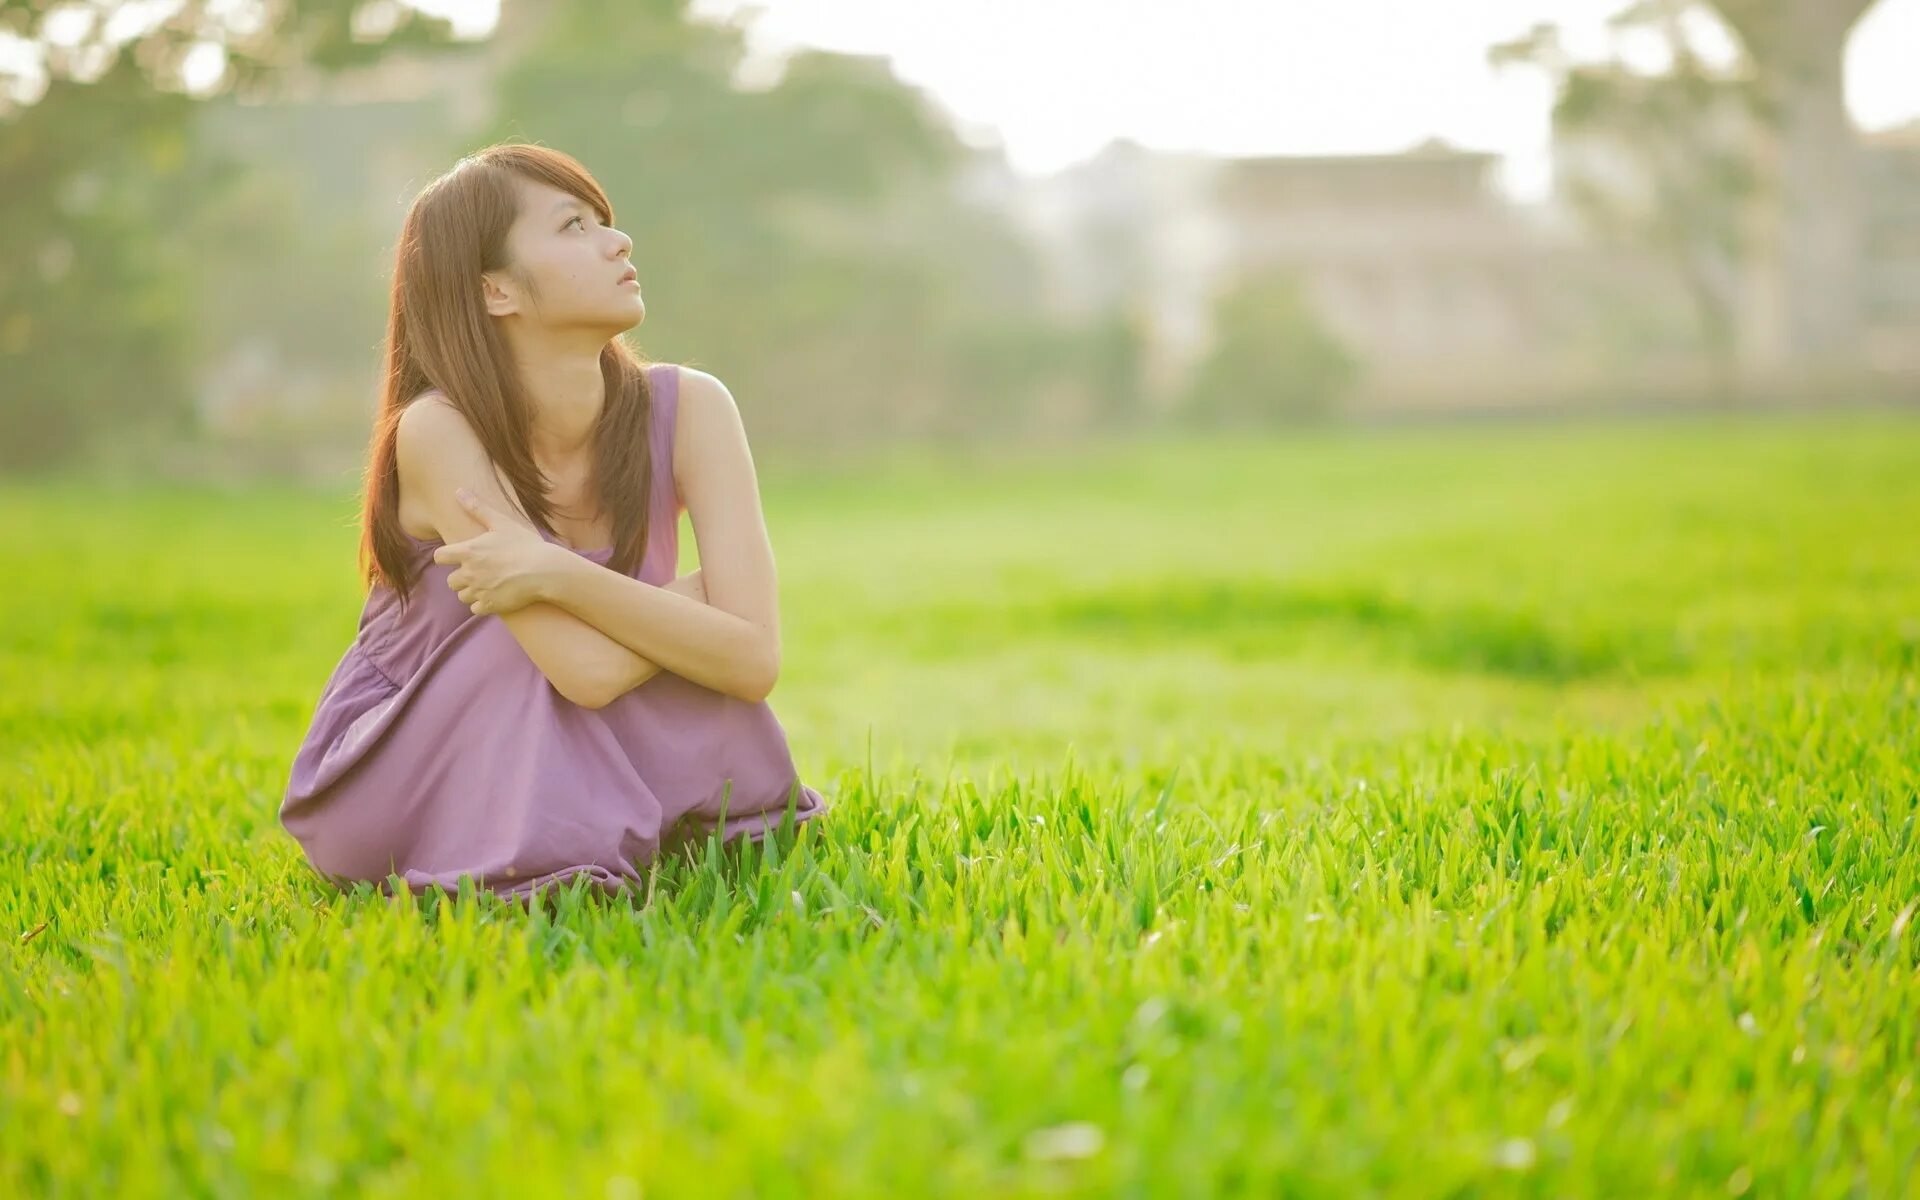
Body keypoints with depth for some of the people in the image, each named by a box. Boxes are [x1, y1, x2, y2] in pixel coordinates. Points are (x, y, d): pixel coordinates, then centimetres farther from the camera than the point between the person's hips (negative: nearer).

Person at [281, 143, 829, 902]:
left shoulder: (687, 409, -14)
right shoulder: (440, 430, -26)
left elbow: (754, 657, -25)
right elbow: (586, 670, -34)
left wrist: (559, 575, -34)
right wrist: (698, 594, -17)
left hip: (565, 774, 4)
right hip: (393, 785, -4)